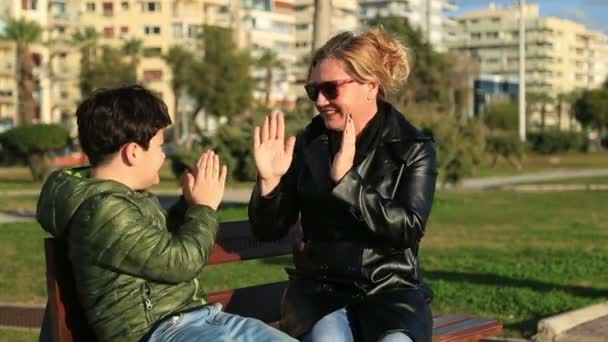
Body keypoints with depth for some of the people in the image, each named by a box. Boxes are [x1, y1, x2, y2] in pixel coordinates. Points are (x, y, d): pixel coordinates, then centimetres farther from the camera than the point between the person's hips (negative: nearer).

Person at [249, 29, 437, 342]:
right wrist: (269, 179, -13)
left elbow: (409, 229, -14)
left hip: (392, 288, -1)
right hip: (320, 287, 1)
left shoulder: (413, 148, -1)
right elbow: (268, 231, 7)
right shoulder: (307, 144, 5)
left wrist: (346, 180, -22)